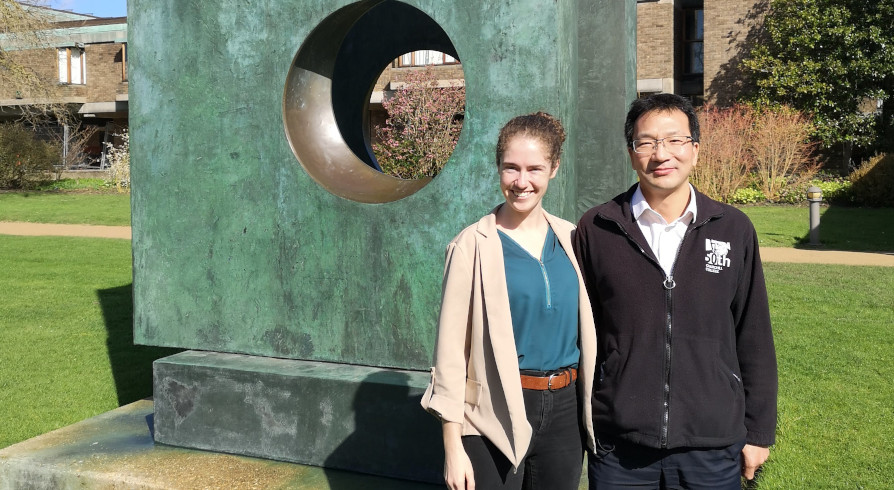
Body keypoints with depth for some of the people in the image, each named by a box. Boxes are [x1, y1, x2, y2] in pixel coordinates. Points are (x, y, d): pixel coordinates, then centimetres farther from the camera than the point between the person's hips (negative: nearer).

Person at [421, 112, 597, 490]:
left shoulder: (571, 239, 4)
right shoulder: (473, 245, -9)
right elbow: (451, 349, -8)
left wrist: (592, 411, 10)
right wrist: (453, 446, -9)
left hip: (565, 411, 4)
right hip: (495, 416, -4)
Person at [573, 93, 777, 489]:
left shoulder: (733, 230, 1)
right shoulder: (596, 230, -1)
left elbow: (754, 338, 6)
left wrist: (759, 431, 7)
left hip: (714, 448, 1)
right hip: (617, 447, 0)